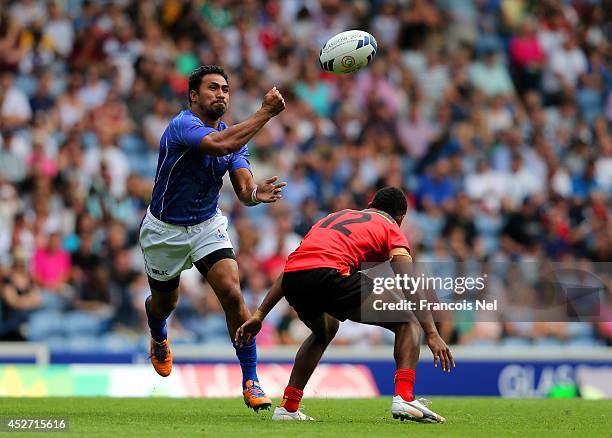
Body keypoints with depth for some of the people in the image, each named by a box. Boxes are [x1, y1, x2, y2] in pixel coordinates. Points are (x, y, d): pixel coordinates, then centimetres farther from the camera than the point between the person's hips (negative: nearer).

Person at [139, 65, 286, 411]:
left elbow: (243, 189, -14)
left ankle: (251, 381, -13)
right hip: (164, 230, -3)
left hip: (208, 226, 3)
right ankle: (159, 337, 58)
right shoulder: (182, 125, -24)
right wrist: (266, 112, -42)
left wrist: (257, 193, -38)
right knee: (165, 303, 17)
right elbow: (221, 144, -44)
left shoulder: (235, 136, -4)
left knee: (232, 293, -19)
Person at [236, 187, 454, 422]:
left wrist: (259, 315, 33)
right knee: (408, 323, 9)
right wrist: (432, 334, 0)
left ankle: (287, 407, 30)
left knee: (325, 330, 38)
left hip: (293, 280, 6)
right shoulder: (391, 229, 21)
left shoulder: (337, 216, 38)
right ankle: (404, 398, -11)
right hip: (330, 274, -6)